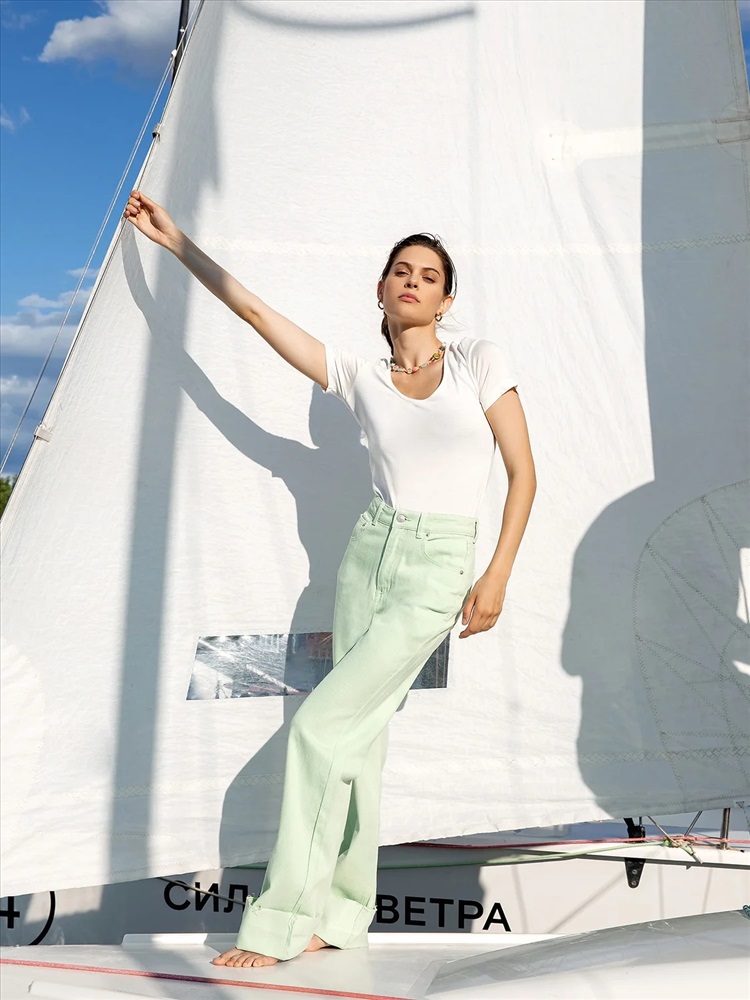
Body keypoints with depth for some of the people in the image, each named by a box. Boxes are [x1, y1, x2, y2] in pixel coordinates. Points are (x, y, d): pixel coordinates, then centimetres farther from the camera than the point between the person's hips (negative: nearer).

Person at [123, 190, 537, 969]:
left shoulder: (478, 361, 1)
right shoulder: (359, 377, 7)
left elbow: (523, 473, 0)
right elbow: (255, 310, 9)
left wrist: (497, 576, -7)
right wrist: (176, 241, 9)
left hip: (437, 569, -4)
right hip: (367, 554, 4)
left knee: (321, 725, -11)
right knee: (359, 736, 7)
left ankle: (283, 919, 1)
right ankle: (344, 913, 20)